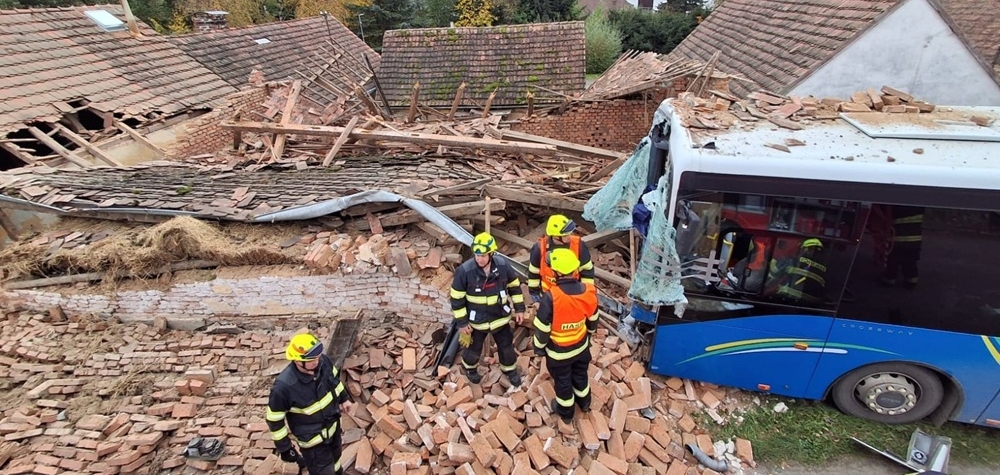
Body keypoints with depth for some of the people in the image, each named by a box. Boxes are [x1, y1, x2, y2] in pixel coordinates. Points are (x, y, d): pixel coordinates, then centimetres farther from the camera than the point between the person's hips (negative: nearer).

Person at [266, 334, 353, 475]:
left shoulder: (323, 361, -21)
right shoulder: (284, 386, -36)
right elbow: (275, 419, -21)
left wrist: (343, 398, 13)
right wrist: (284, 447, -12)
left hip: (333, 425, 6)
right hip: (312, 439, -6)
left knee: (335, 457, 33)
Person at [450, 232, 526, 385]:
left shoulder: (503, 265, -17)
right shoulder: (464, 271, -25)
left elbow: (514, 286, 0)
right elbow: (457, 298, -15)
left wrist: (519, 308, 2)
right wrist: (462, 322, -12)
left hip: (500, 316, 2)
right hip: (476, 320, -2)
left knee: (506, 346, 20)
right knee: (474, 348, 21)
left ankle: (510, 369, 49)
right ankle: (469, 368, 52)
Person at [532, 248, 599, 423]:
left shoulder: (551, 297, -35)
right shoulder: (589, 291, -20)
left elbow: (542, 327, -22)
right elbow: (592, 320, -2)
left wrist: (539, 347, -3)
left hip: (558, 351, -4)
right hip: (581, 345, 4)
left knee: (563, 381, 21)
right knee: (580, 375, 29)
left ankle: (566, 412, 45)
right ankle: (584, 403, 55)